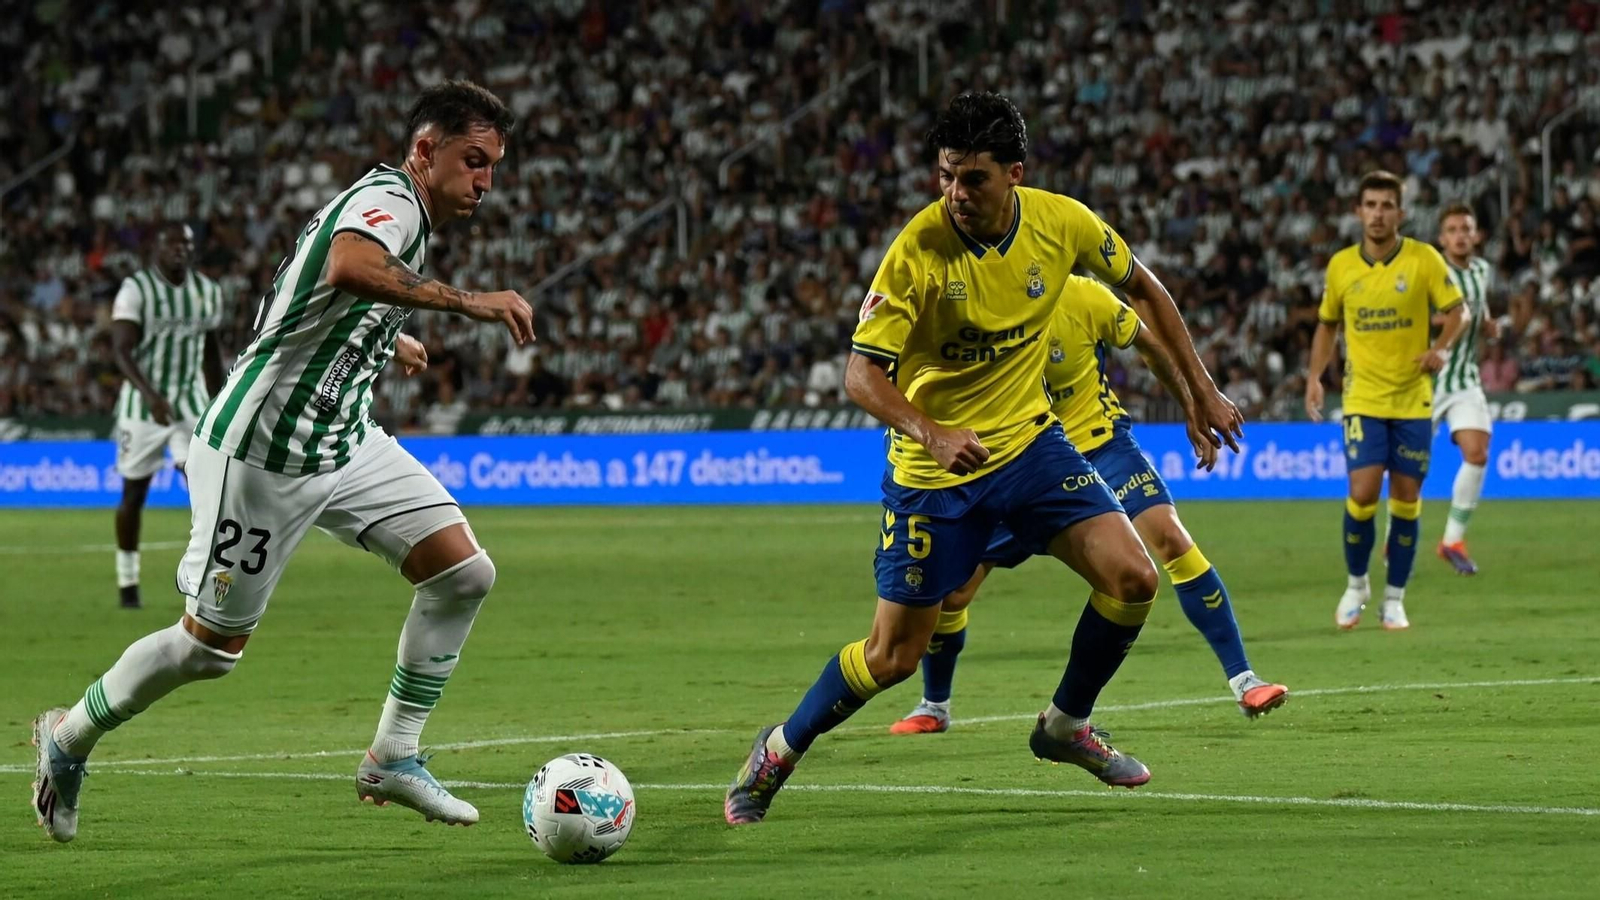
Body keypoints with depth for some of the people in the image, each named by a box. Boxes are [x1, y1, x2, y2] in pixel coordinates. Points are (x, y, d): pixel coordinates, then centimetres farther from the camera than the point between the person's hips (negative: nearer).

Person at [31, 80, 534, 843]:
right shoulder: (388, 200, -19)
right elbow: (349, 266, -45)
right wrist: (467, 303, -44)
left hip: (344, 440, 9)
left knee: (464, 572, -5)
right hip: (261, 451, -9)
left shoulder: (396, 208, 12)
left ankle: (393, 757, 4)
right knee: (213, 645, 3)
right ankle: (70, 737, 26)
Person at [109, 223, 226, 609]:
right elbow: (121, 350, -19)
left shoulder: (208, 292, 6)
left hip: (191, 403, 3)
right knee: (134, 493, 5)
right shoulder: (136, 290, -11)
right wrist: (150, 395, -33)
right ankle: (127, 583, 18)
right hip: (144, 403, -3)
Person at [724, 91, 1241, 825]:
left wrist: (1201, 389, 9)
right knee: (893, 657, -1)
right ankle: (780, 750, 25)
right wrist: (931, 432, -41)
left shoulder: (1061, 223, -11)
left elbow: (1142, 287, 9)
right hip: (933, 469, -4)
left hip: (1029, 441, 4)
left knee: (1132, 578, -12)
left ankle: (1066, 724, 13)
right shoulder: (918, 249, -22)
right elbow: (861, 374, -23)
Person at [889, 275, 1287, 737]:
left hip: (1099, 443, -2)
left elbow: (1148, 345, 0)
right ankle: (933, 707, 25)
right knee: (950, 589, -4)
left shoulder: (1081, 297, -18)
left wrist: (1193, 408, 7)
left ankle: (1243, 681, -16)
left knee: (1167, 536, -23)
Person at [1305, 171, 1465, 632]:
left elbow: (1457, 309, 1)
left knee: (1406, 498, 2)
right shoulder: (1341, 265, 1)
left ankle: (1395, 598, 16)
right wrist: (1314, 377, 4)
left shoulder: (1424, 259, -5)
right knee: (1363, 492, -12)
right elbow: (1327, 323, 14)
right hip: (1363, 399, 0)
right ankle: (1356, 584, 11)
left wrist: (1442, 347, -18)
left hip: (1413, 399, 0)